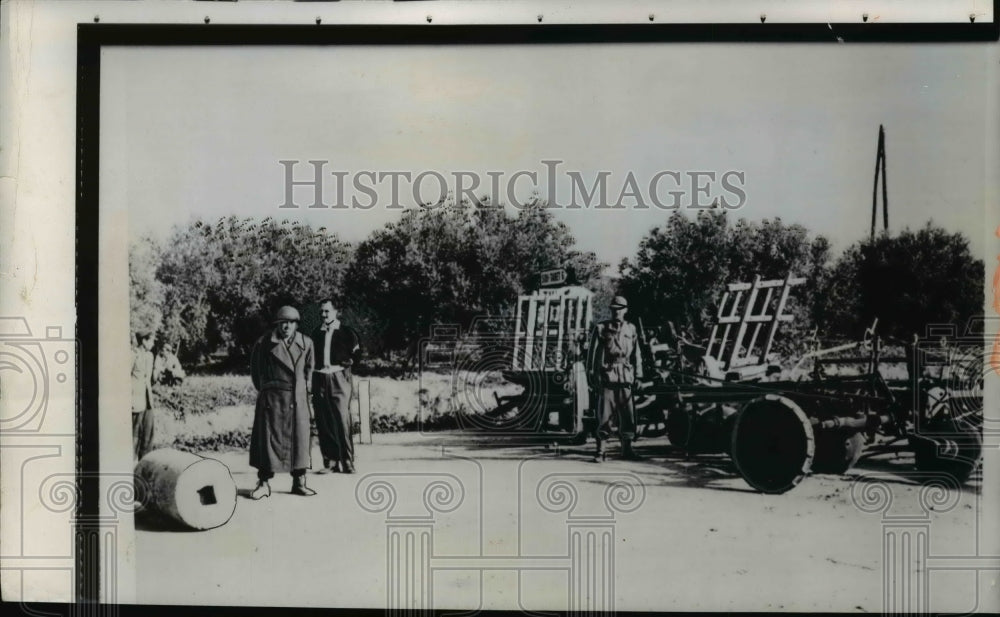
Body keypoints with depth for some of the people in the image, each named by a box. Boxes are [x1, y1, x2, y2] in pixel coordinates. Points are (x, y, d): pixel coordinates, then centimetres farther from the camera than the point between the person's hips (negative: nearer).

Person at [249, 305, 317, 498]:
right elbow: (255, 370, 9)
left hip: (298, 400, 3)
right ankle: (264, 483, 5)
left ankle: (299, 482, 13)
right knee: (268, 438, -3)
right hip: (272, 400, -2)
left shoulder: (306, 343, 4)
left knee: (300, 438, 3)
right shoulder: (264, 343, -3)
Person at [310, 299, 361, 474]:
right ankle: (330, 462, 4)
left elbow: (356, 354, 2)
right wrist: (316, 368, 3)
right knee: (323, 422, 0)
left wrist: (341, 366, -5)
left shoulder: (347, 332, 6)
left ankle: (347, 462, -7)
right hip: (319, 380, 4)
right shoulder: (317, 333, 17)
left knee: (342, 420, -11)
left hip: (339, 379, -4)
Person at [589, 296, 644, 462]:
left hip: (626, 378, 3)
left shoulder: (631, 329, 12)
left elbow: (636, 354, 13)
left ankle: (627, 450, 16)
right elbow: (594, 352, 2)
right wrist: (594, 374, -5)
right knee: (605, 415, -4)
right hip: (607, 376, -3)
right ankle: (600, 451, 0)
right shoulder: (601, 328, 4)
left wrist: (638, 376, 7)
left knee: (628, 415, 5)